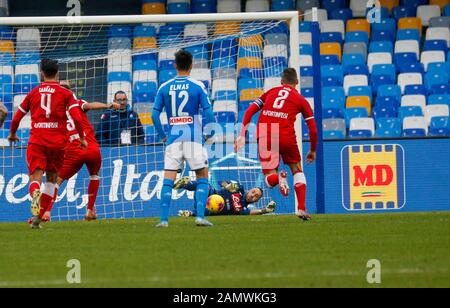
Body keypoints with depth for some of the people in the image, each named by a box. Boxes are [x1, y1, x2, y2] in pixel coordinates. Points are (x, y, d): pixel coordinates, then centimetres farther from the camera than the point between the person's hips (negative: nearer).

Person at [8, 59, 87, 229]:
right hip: (57, 142, 0)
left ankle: (35, 195, -44)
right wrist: (82, 138, 4)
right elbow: (77, 118, -8)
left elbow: (17, 118, 14)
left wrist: (12, 134, 32)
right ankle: (39, 217, 10)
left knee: (35, 176, -8)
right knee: (52, 179, 15)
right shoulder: (66, 94, 4)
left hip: (36, 141, 0)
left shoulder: (33, 93, 10)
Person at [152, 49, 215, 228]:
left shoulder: (164, 87, 5)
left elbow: (155, 114, 4)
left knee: (168, 180, 5)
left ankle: (164, 219, -3)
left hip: (173, 139, 2)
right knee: (202, 177, 8)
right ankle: (200, 217, -4)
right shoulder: (197, 86, -2)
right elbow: (209, 114, -6)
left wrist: (162, 136, 15)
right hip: (194, 138, -2)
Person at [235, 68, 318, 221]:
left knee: (270, 180, 10)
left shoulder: (270, 92, 20)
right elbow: (313, 129, 10)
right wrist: (313, 151, 24)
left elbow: (249, 111, 11)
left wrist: (242, 136, 11)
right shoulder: (301, 100, 13)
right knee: (297, 171, 22)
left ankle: (277, 177, -27)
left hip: (265, 138, 1)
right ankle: (302, 209, 11)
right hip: (287, 138, -1)